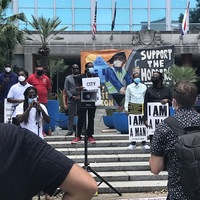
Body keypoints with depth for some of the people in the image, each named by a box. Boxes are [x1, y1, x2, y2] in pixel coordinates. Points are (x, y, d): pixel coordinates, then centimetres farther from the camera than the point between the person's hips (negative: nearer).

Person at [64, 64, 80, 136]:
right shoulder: (68, 78, 8)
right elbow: (66, 89, 4)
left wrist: (80, 96, -8)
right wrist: (72, 96, -7)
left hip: (80, 98, 0)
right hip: (71, 99, 0)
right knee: (70, 116, 2)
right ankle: (70, 130, 8)